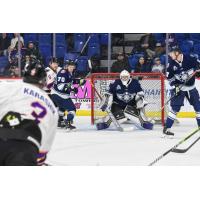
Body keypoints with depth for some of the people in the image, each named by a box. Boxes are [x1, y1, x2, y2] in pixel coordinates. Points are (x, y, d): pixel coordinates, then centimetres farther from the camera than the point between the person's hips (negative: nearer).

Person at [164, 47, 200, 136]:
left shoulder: (189, 59, -13)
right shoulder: (172, 63, -6)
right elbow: (169, 76, 2)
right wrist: (174, 85, -9)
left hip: (191, 87, 1)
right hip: (179, 87, -1)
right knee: (175, 107, -11)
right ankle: (167, 128, -9)